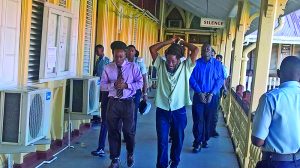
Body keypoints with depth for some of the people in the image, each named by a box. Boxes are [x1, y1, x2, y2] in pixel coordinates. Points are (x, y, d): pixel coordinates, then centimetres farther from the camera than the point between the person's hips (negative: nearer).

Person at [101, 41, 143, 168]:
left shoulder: (133, 67, -3)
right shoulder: (108, 68, 1)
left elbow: (140, 83, -3)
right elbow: (103, 85, 1)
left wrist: (127, 85, -18)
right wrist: (113, 85, -18)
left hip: (128, 102, -2)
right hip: (113, 102, 2)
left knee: (129, 130, 7)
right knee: (113, 131, 8)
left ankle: (130, 155, 34)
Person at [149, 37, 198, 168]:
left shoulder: (185, 67, -3)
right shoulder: (161, 65, 0)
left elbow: (196, 50, -10)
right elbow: (152, 49, -6)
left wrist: (182, 42, 1)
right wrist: (170, 41, -4)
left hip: (179, 111, 1)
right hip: (162, 110, 0)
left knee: (178, 140, 16)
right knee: (162, 141, 4)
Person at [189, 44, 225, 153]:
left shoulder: (217, 64, 2)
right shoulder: (196, 63, 1)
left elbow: (220, 80, -3)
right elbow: (192, 79, -4)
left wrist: (211, 94, -13)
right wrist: (200, 93, -14)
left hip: (212, 96, 1)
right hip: (199, 95, -1)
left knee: (209, 120, 7)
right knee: (198, 119, -4)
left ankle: (205, 140, 22)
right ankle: (198, 142, 3)